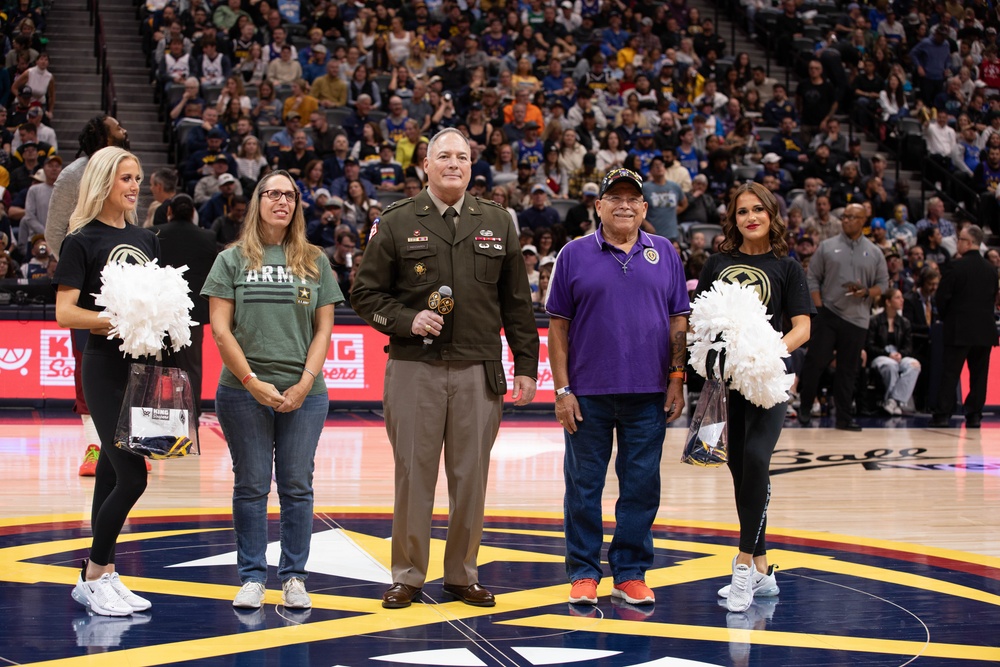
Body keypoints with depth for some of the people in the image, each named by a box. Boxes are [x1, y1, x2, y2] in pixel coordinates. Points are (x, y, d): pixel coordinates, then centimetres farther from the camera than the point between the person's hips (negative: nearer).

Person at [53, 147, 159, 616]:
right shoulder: (82, 241, -6)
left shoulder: (145, 239, 13)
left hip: (143, 364, 6)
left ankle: (102, 576, 16)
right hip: (106, 366, -6)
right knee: (131, 477, -11)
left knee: (113, 471, 10)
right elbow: (65, 313, -11)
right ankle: (94, 575, 4)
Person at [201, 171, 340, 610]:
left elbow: (323, 329, 7)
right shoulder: (232, 260, 4)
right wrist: (252, 382, -9)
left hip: (304, 393, 1)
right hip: (243, 392, -1)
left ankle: (294, 577, 11)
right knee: (251, 486, 3)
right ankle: (252, 577, 11)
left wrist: (305, 383, -5)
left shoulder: (315, 262, 9)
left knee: (297, 486, 3)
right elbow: (220, 329, -1)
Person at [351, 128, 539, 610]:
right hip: (415, 371, -2)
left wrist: (526, 365, 8)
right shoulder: (396, 223, 4)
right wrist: (406, 320, -12)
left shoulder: (497, 223, 10)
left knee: (471, 475, 5)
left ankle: (462, 574, 16)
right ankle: (407, 575, 12)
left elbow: (516, 302, 12)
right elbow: (366, 293, 4)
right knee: (414, 474, 2)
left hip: (479, 372, 2)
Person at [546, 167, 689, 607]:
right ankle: (583, 574, 14)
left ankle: (631, 574, 14)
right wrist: (562, 389, -4)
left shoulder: (665, 255, 9)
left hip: (648, 394, 1)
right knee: (584, 486, 4)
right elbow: (558, 325, 2)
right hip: (588, 393, -1)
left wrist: (677, 379, 2)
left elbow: (679, 320, 10)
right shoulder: (575, 255, 3)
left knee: (641, 487, 5)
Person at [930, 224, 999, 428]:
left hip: (959, 330, -4)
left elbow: (941, 297, -9)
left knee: (950, 373, 0)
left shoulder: (955, 267, -11)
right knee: (979, 374, 8)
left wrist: (946, 317, 7)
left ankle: (942, 415, -2)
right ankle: (974, 415, 8)